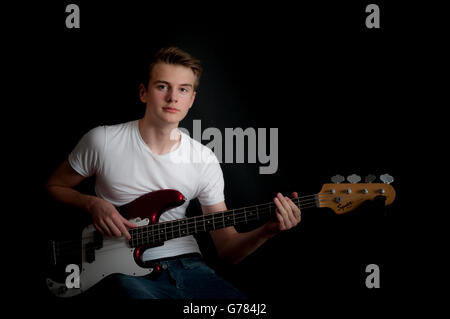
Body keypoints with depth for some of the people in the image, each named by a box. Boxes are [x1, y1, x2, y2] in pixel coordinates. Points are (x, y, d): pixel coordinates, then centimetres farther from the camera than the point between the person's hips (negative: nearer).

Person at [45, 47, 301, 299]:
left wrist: (267, 231, -16)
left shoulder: (204, 160, 3)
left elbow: (227, 249, 4)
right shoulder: (103, 141, -4)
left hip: (188, 265, 3)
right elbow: (54, 187, 12)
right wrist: (92, 204, -8)